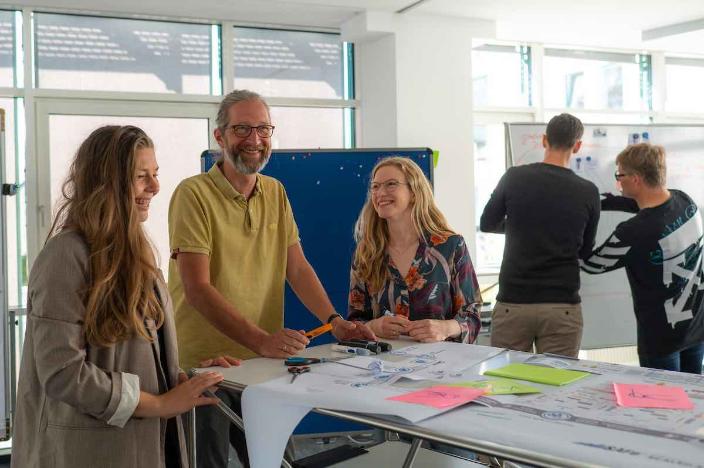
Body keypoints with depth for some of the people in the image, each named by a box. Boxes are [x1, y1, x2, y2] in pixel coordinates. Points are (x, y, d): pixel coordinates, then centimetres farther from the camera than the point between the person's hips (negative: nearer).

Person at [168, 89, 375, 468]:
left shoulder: (275, 194, 8)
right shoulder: (194, 194, -13)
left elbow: (297, 268, 5)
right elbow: (198, 289, -20)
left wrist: (334, 320, -11)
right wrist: (261, 341, -29)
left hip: (261, 365, 6)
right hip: (203, 364, -5)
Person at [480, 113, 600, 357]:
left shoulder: (514, 177, -3)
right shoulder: (588, 192, -2)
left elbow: (486, 224, 11)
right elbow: (586, 250, 10)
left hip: (513, 303, 0)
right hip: (562, 306, 0)